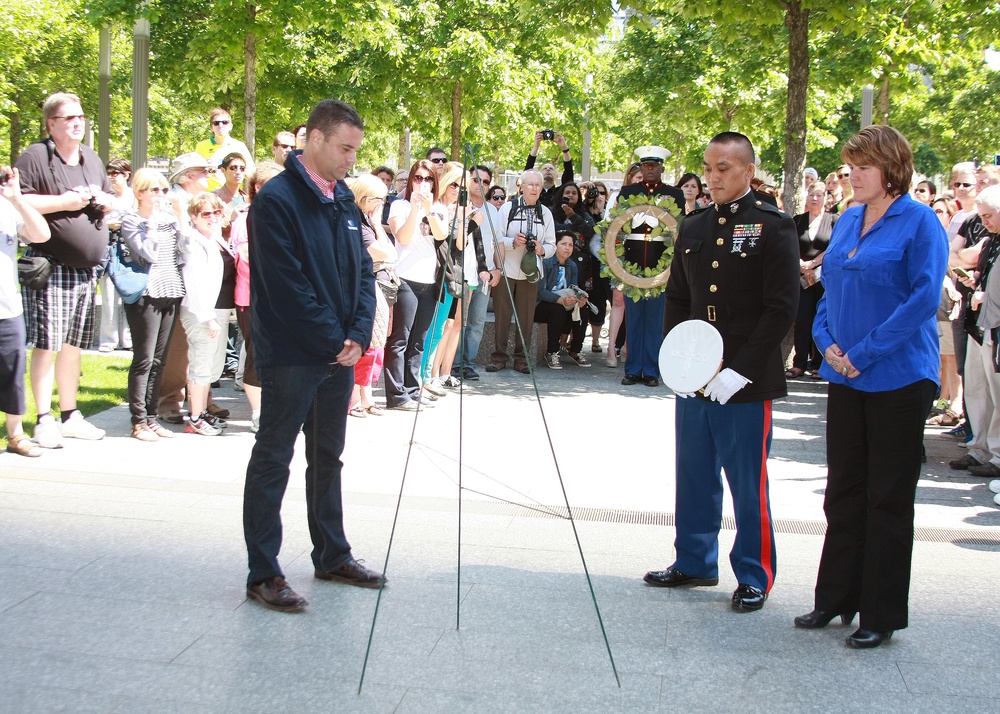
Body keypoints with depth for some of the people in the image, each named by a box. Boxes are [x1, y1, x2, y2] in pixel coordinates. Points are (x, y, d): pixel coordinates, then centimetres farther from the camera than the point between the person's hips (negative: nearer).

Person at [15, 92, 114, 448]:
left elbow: (111, 201, 27)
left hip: (86, 268, 7)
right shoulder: (35, 156, -5)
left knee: (74, 344, 12)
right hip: (49, 266, -7)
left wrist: (103, 201, 4)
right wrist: (63, 202, -16)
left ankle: (70, 415, 21)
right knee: (46, 344, -7)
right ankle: (44, 420, -2)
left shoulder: (92, 159, 17)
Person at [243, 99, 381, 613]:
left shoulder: (344, 199, 11)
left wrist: (358, 336, -3)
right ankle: (262, 573, 6)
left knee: (328, 457, 17)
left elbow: (363, 272, 11)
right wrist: (334, 342, -15)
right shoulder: (277, 200, -14)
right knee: (272, 459, 0)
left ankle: (332, 555, 28)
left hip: (341, 354, 8)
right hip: (291, 355, -8)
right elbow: (287, 287, -19)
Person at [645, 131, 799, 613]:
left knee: (748, 484, 3)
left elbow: (782, 309, -11)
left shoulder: (773, 227, -7)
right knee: (694, 477, 15)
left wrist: (741, 370, -16)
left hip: (747, 383, -6)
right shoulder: (692, 228, 12)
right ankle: (694, 561, 30)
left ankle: (755, 576, 16)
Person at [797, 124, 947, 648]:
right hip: (846, 379, 6)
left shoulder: (919, 222, -10)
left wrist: (864, 353, -18)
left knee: (888, 500, 2)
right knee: (844, 492, 12)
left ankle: (882, 615, 12)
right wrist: (827, 342, -1)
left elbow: (924, 297, -17)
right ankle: (836, 598, 24)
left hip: (898, 379, -6)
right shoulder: (847, 221, 11)